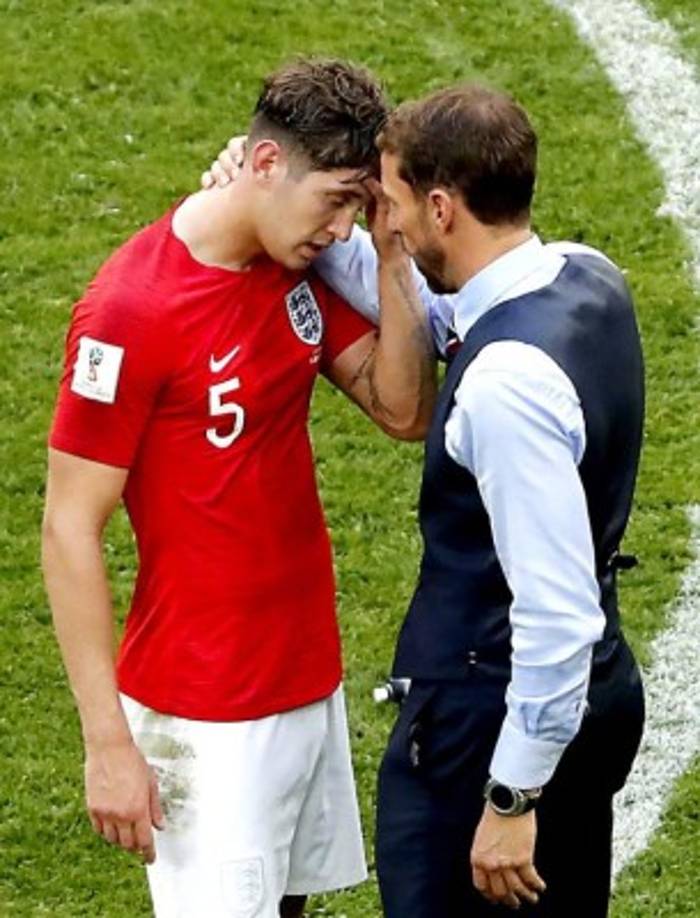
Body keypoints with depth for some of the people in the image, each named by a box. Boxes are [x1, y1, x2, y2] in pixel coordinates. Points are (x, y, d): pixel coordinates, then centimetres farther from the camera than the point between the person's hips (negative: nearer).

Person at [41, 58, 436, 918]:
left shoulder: (302, 268, 4)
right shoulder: (134, 307, -20)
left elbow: (405, 411, 2)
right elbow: (70, 531, -16)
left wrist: (390, 252, -9)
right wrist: (108, 740, -17)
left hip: (308, 679, 7)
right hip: (206, 716, -7)